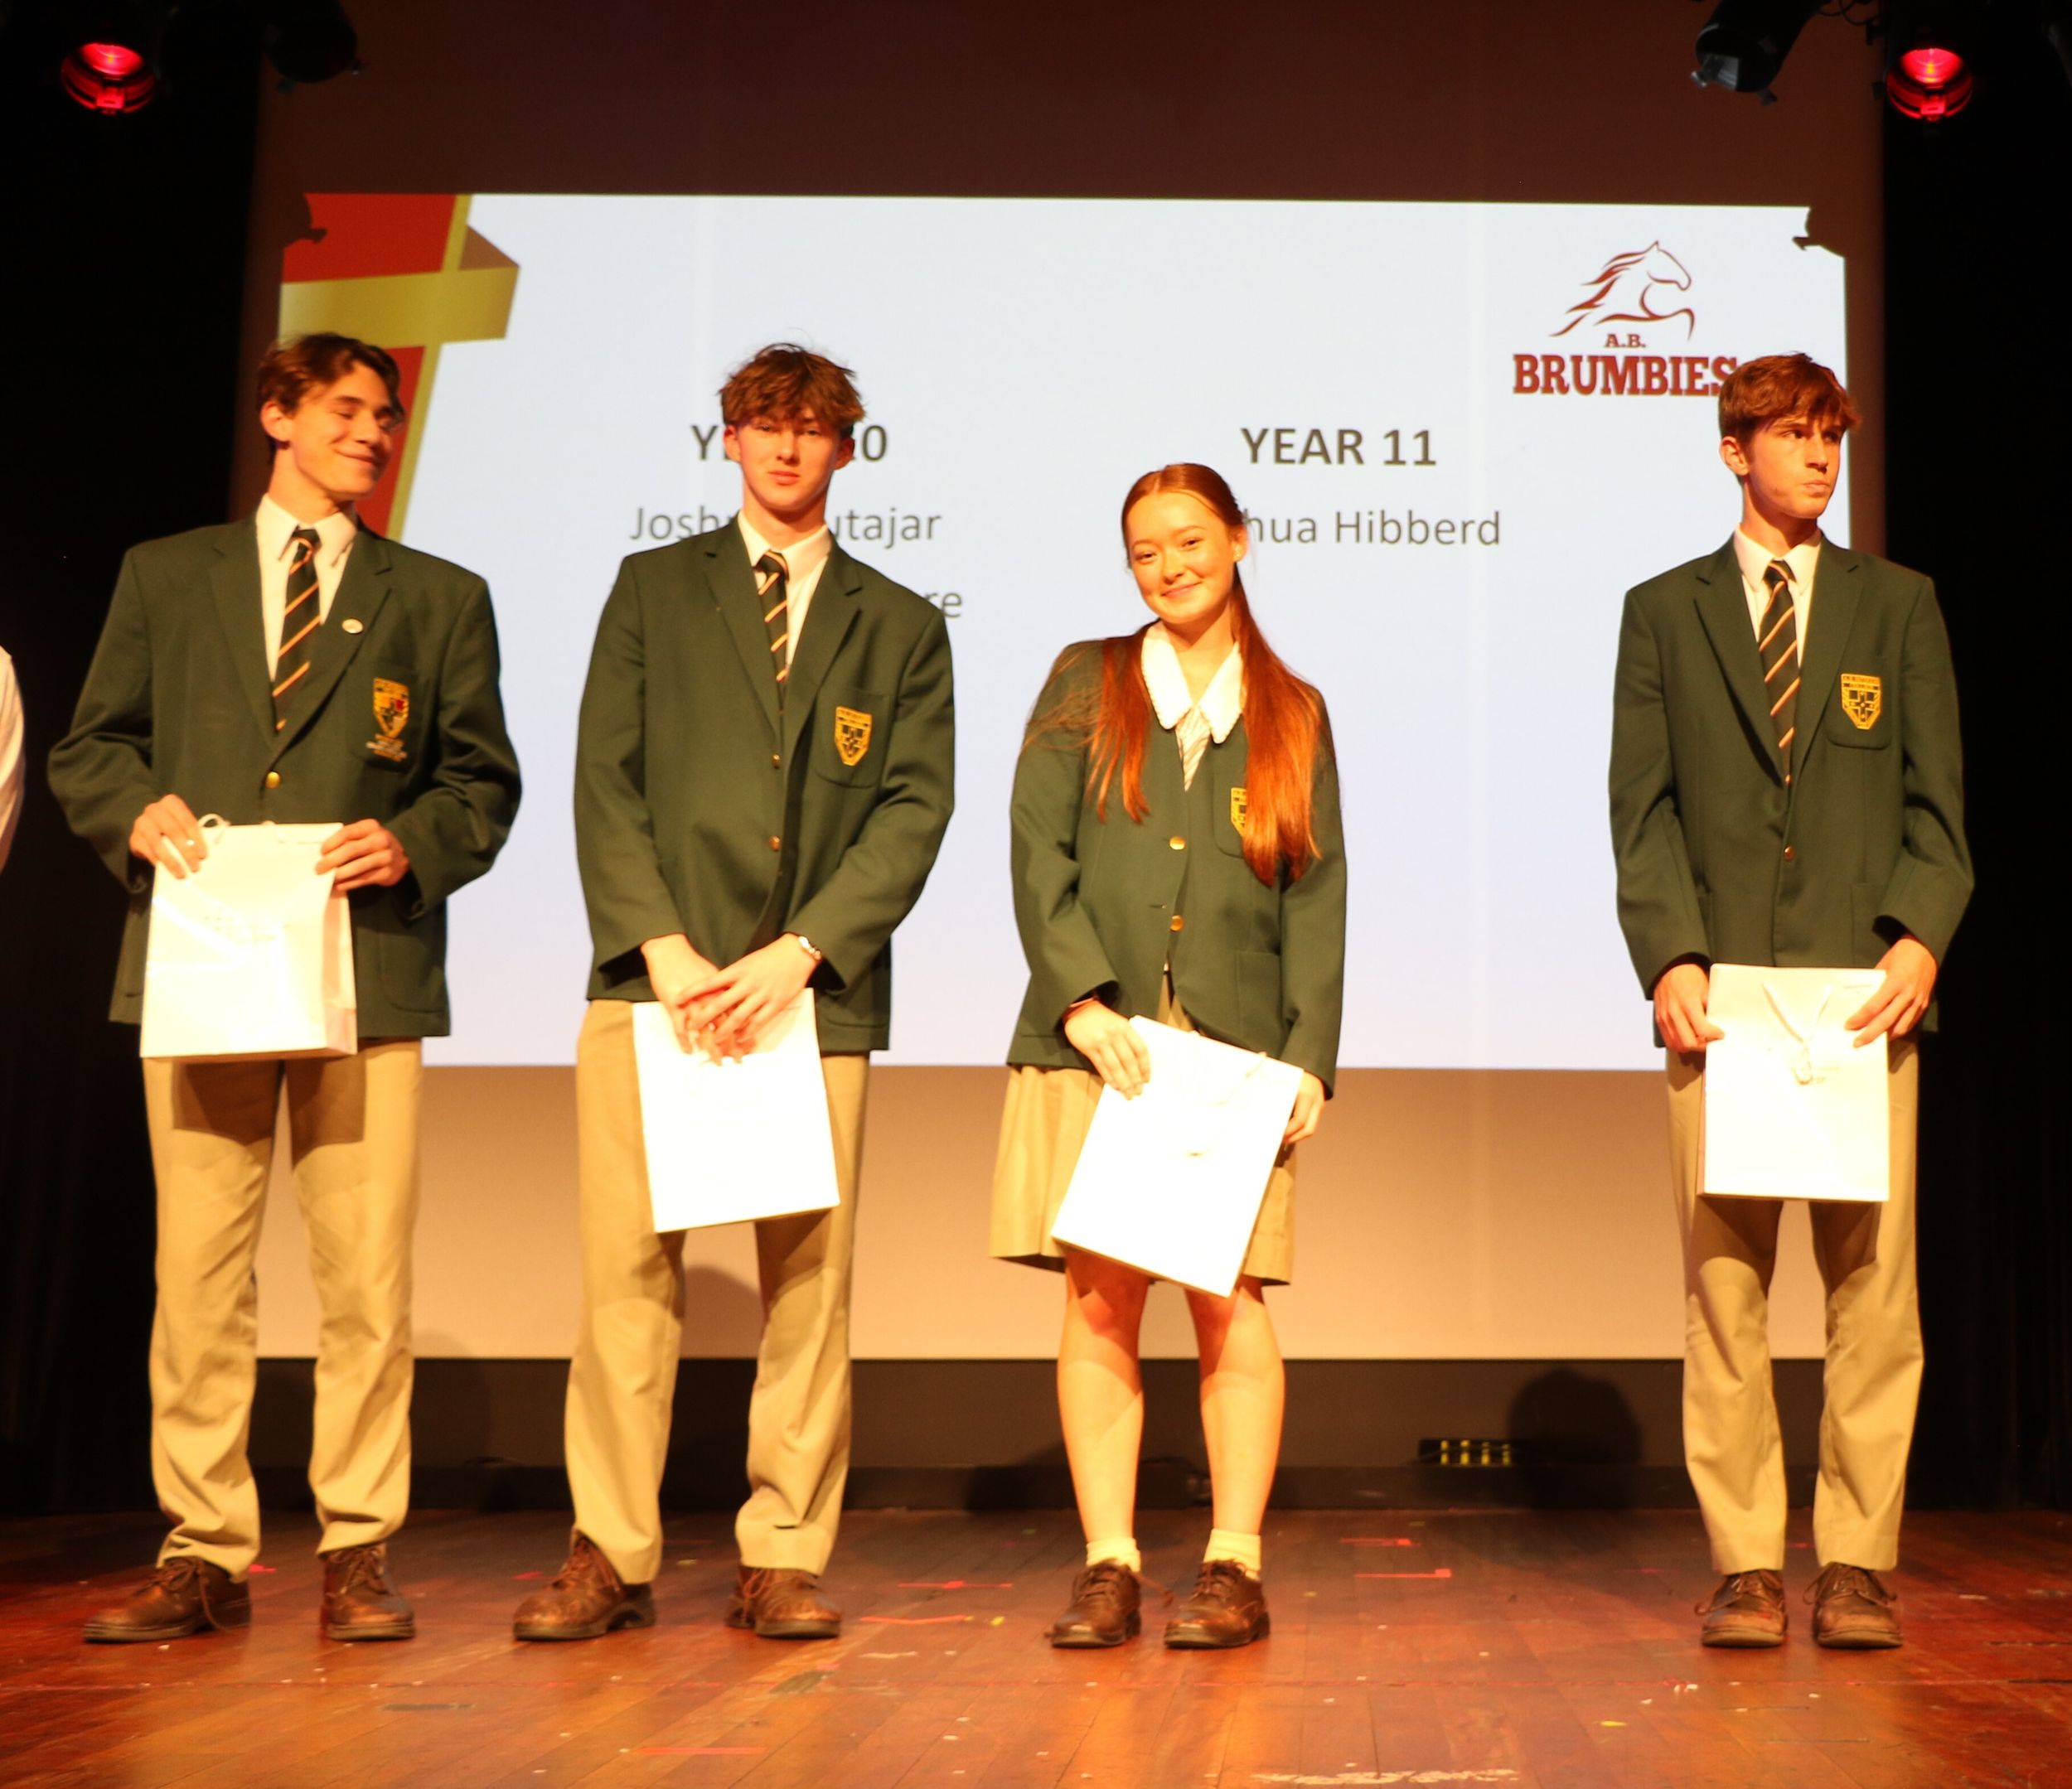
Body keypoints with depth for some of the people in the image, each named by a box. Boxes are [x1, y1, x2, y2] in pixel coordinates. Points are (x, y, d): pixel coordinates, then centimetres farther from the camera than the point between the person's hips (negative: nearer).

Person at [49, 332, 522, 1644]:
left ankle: (360, 1555, 8)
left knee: (367, 1278, -2)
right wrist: (138, 811, -6)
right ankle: (204, 1554, 11)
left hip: (367, 970, 0)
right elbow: (88, 749, 16)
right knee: (198, 1270, 2)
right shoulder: (165, 577, 16)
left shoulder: (440, 599, 14)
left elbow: (484, 783, 11)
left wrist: (409, 843, -9)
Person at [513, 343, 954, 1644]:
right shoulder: (654, 587, 15)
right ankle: (612, 1556, 4)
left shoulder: (900, 625, 15)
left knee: (810, 1278, 0)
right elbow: (606, 780, 6)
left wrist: (801, 952, -10)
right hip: (655, 980, 0)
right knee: (628, 1267, -4)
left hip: (816, 990, 0)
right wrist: (663, 946, -9)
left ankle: (785, 1560, 8)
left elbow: (916, 806, 3)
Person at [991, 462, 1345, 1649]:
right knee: (1100, 1299, -2)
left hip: (1237, 1049, 0)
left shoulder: (1294, 714, 14)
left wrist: (1309, 1057, -4)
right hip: (1096, 1040, 0)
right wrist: (1082, 1001, -11)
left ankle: (1235, 1568, 6)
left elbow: (1318, 896, 8)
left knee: (1231, 1303, -4)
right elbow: (1038, 852, 3)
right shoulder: (1085, 683, 12)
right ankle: (1109, 1567, 5)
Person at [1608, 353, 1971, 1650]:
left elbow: (1939, 797, 9)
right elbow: (1644, 805, 6)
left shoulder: (1898, 605, 14)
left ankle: (1858, 1560, 9)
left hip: (1864, 993, 1)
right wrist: (1670, 955, -8)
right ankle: (1745, 1564, 7)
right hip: (1722, 994, 0)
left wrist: (1920, 935, -8)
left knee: (1873, 1283, 0)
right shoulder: (1665, 611, 12)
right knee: (1723, 1287, 0)